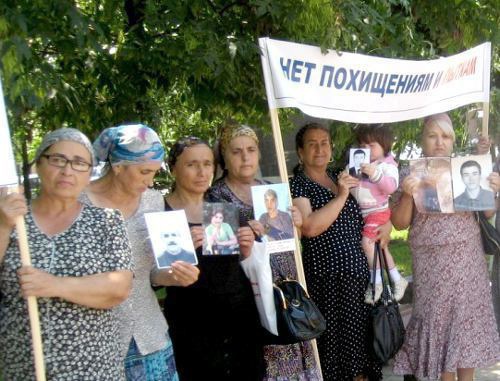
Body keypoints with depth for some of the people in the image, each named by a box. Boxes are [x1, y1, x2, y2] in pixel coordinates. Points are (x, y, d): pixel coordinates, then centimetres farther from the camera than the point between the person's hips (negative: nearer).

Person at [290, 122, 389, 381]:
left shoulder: (342, 177, 15)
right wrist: (341, 196, -15)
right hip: (326, 279, -5)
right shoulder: (296, 185, -3)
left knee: (360, 335, 9)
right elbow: (310, 227, -19)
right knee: (333, 339, -2)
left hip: (359, 272, 6)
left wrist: (387, 223, 9)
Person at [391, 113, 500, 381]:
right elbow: (400, 223, -2)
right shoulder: (409, 175, 0)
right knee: (438, 318, 2)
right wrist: (407, 195, -18)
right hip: (433, 263, -2)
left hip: (467, 259, 2)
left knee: (467, 316, 6)